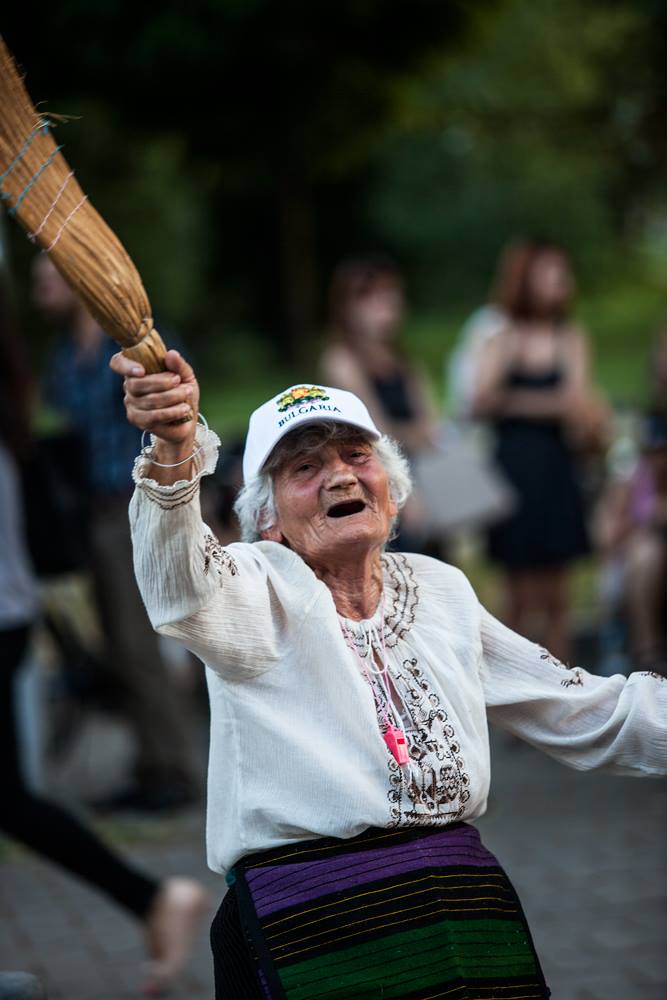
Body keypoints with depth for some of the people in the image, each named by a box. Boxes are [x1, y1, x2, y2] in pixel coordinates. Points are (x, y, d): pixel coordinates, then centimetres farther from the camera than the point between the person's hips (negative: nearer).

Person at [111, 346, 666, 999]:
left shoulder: (440, 590, 14)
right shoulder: (257, 590, -2)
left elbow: (587, 713, 21)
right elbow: (183, 586, -27)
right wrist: (173, 451, -45)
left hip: (468, 916, 5)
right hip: (309, 937, -4)